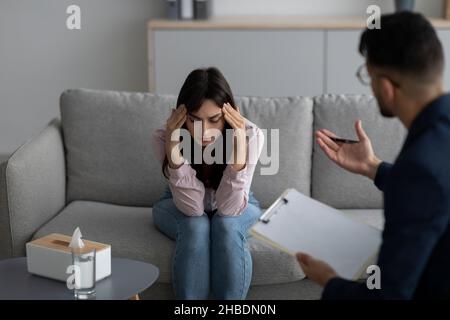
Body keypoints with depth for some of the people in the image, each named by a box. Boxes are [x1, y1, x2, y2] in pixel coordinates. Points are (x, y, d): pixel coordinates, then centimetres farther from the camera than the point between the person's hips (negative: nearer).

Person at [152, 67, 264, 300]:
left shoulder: (250, 135, -31)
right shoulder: (165, 137, -30)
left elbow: (229, 208, -33)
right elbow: (192, 207, -32)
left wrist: (239, 155, -48)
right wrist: (174, 154, -46)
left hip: (234, 207, 0)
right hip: (181, 207, 0)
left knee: (226, 227, -31)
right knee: (195, 228, -31)